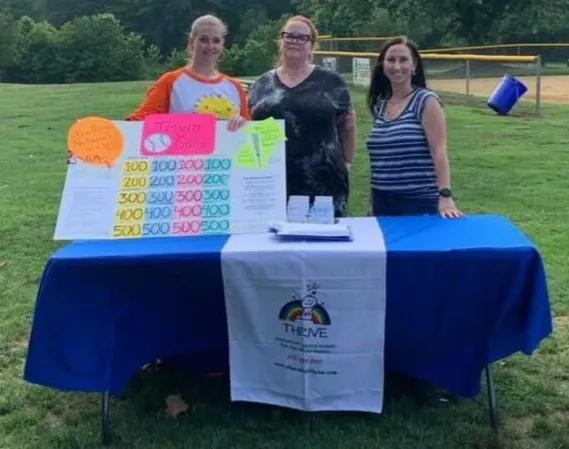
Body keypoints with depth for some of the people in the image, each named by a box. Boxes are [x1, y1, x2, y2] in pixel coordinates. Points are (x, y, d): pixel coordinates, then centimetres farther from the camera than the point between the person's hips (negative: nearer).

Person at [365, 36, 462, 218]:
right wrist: (372, 204, 16)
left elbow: (439, 151, -14)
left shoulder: (426, 101, -6)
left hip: (418, 202, -5)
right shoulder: (379, 104, 10)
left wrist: (445, 196, -24)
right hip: (383, 203, 5)